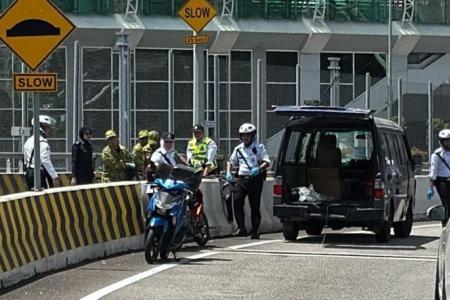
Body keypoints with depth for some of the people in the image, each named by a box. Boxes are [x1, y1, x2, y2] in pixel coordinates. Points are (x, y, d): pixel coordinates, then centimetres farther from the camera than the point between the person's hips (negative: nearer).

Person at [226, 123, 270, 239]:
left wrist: (259, 169, -26)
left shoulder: (259, 147, 1)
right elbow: (231, 162, 26)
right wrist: (228, 172, 9)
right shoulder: (238, 149, 15)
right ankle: (241, 228, -8)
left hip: (255, 179, -3)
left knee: (255, 206, -1)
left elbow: (267, 162, -7)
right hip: (241, 178, 3)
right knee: (237, 201, -15)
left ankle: (255, 231, 6)